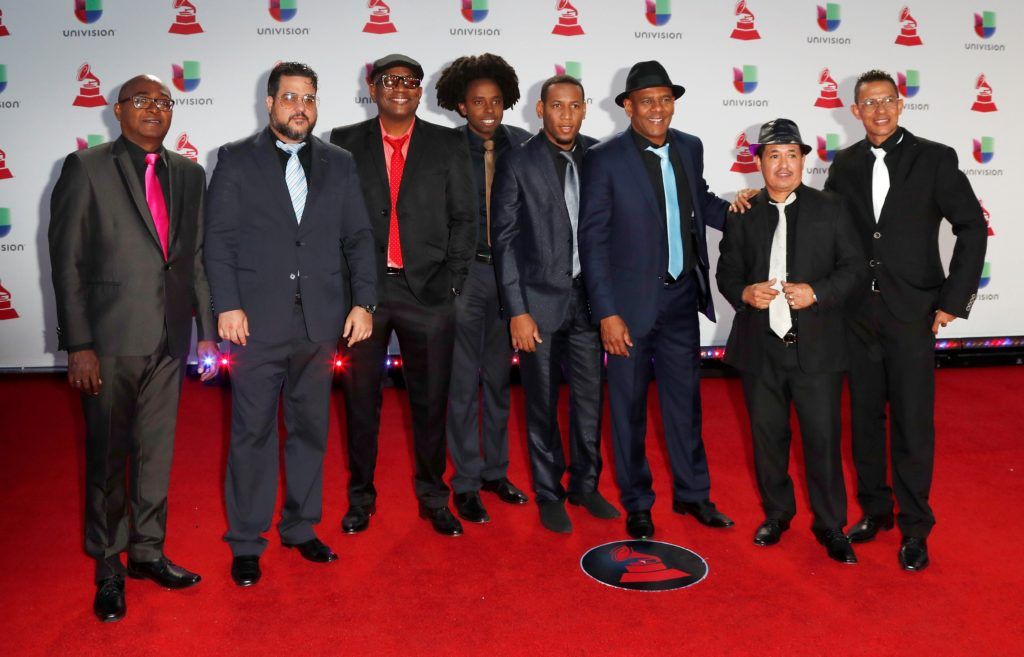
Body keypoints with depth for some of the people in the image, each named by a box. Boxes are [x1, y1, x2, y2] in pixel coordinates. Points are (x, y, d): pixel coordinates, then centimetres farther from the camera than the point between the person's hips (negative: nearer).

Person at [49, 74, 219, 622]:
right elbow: (67, 261, -6)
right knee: (107, 457, 6)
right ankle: (108, 567, 23)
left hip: (170, 339, 4)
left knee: (157, 451, 14)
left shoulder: (189, 174, 10)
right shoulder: (86, 168, -3)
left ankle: (148, 551, 30)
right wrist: (78, 345, -11)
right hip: (110, 339, -4)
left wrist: (206, 330, 8)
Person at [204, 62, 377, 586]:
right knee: (252, 433, 4)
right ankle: (246, 543, 16)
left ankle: (301, 528, 27)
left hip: (321, 322, 3)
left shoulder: (339, 164, 12)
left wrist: (363, 302, -1)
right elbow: (219, 239, 0)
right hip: (258, 321, -2)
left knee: (310, 429, 11)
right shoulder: (235, 160, 5)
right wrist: (227, 305, -10)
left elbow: (358, 238, 9)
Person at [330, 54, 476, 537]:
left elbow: (464, 218, 5)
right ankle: (361, 497, 23)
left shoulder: (448, 145, 7)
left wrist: (451, 281, -3)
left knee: (431, 400, 7)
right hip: (363, 289, 0)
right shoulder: (345, 143, 7)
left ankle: (433, 498, 22)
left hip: (427, 291, 0)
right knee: (361, 398, 8)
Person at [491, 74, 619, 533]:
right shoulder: (518, 163, -6)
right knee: (542, 405, 7)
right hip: (540, 301, -3)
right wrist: (517, 310, -11)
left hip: (588, 298, 3)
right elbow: (505, 239, -6)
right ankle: (549, 494, 24)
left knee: (590, 398, 11)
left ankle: (585, 485, 30)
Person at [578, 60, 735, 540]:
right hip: (631, 302, -4)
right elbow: (592, 240, -12)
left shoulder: (690, 148, 5)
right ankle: (636, 503, 27)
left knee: (685, 398, 15)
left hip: (681, 297, 5)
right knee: (629, 406, 9)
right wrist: (607, 313, -16)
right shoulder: (605, 159, -11)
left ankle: (692, 493, 33)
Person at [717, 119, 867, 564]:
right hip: (760, 348, 2)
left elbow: (855, 267, 1)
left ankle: (830, 525, 20)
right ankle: (777, 513, 32)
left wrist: (816, 292, -15)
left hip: (816, 347, -2)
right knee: (767, 436, 13)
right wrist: (744, 293, -12)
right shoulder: (742, 215, 8)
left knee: (823, 438, 2)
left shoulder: (831, 210, 3)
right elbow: (727, 272, 10)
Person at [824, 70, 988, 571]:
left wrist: (953, 300, -6)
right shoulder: (844, 165, 6)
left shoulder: (934, 158, -3)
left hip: (912, 314, -3)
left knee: (913, 422, 1)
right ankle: (874, 508, 28)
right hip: (858, 315, 3)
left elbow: (972, 227, -2)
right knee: (865, 416, 11)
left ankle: (914, 526, 15)